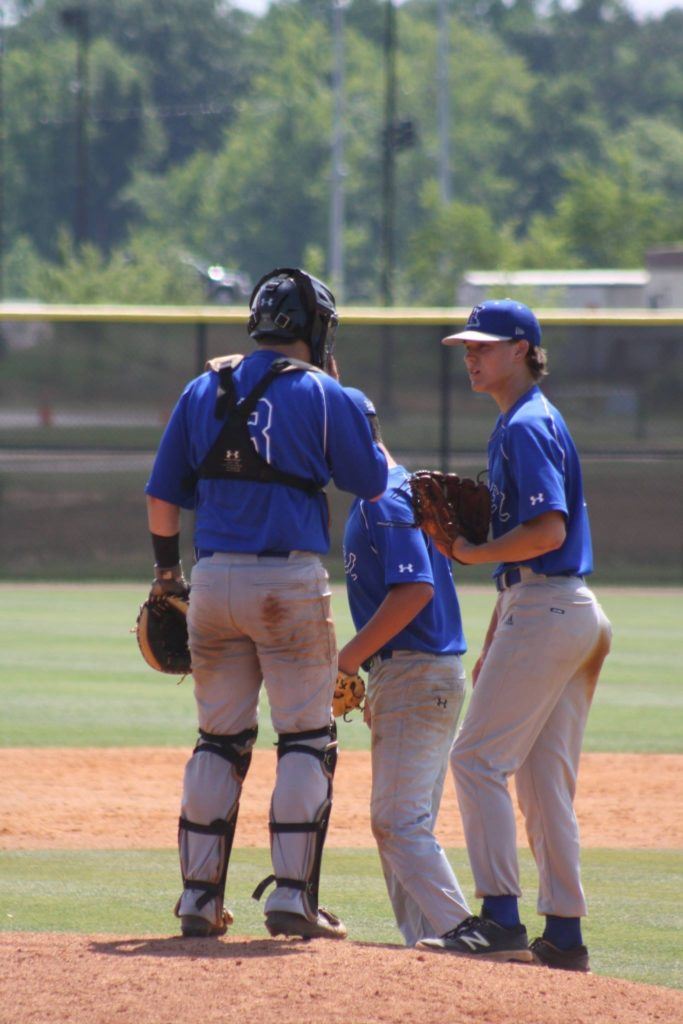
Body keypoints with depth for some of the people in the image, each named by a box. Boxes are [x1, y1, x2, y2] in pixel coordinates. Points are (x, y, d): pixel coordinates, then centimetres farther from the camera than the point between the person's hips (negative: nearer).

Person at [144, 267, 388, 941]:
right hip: (290, 582, -4)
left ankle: (200, 895, 10)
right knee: (306, 739, 3)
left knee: (219, 739, 12)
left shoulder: (204, 388, 9)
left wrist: (166, 570, 22)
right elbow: (374, 480, 3)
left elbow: (163, 494, 10)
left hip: (213, 579, 4)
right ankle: (291, 894, -3)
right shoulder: (319, 393, -4)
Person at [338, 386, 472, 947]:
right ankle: (427, 944, 13)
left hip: (416, 675, -11)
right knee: (399, 824, 13)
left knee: (400, 824, -13)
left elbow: (416, 589, -26)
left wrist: (347, 659, -22)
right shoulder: (394, 491, 18)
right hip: (413, 676, 11)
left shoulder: (384, 501, -14)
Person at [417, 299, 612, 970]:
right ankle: (563, 934, 11)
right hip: (572, 613, 10)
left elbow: (547, 532, -22)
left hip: (545, 611, -10)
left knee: (478, 757, -11)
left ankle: (500, 917, -15)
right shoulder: (518, 424, 20)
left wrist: (469, 554, -15)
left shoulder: (528, 426, -11)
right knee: (544, 779, 10)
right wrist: (494, 643, 24)